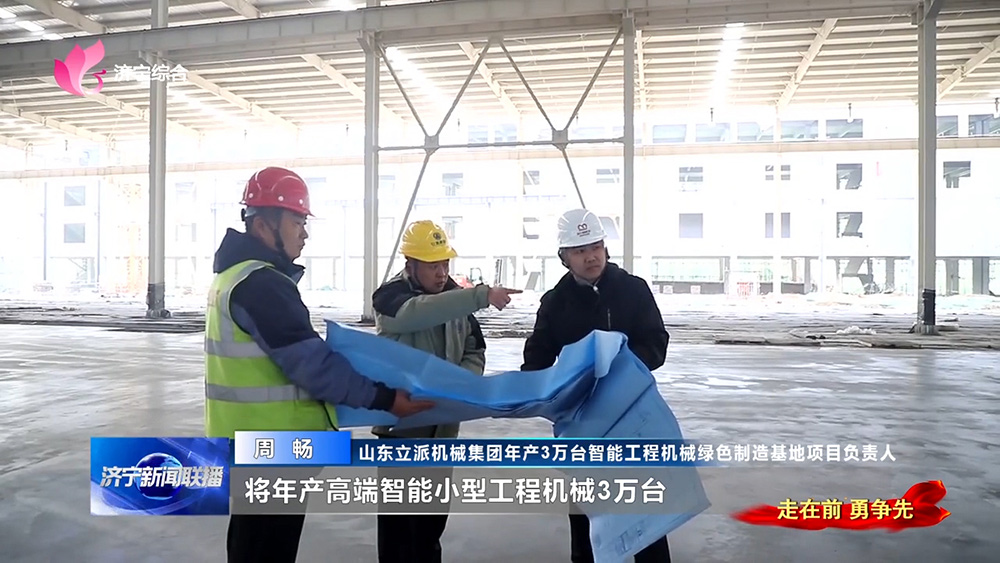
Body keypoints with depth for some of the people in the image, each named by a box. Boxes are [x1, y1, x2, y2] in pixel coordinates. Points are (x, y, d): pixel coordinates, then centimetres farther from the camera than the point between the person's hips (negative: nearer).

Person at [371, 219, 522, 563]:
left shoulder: (456, 297, 4)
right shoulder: (389, 297, -14)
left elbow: (474, 350, 9)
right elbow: (422, 312, -37)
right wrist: (483, 295, -46)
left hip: (443, 421, 5)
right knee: (400, 509, 1)